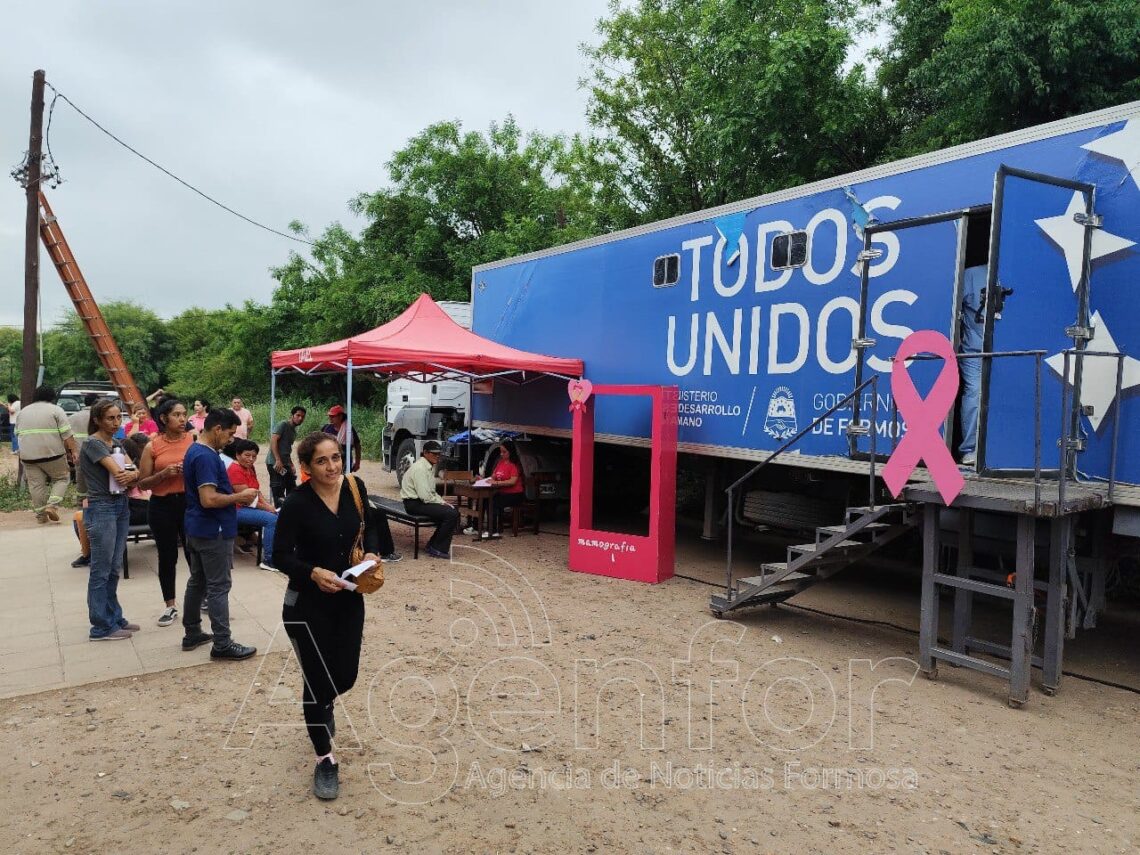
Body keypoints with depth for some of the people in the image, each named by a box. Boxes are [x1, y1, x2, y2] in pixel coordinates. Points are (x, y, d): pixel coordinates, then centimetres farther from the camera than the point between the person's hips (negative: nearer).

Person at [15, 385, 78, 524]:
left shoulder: (22, 412, 16)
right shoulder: (56, 410, -2)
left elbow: (18, 434, 20)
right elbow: (67, 435, -9)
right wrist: (74, 451, -8)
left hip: (29, 455, 4)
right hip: (53, 454, -4)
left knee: (36, 485, 9)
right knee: (62, 478, 10)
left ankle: (41, 514, 13)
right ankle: (52, 505, -7)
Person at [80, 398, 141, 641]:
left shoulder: (117, 443, 12)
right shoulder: (93, 443, -11)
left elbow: (131, 469, 3)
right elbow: (118, 473, -19)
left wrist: (133, 474, -20)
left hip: (121, 505, 8)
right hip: (102, 508, -8)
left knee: (114, 568, 13)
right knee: (101, 570, -1)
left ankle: (114, 618, 22)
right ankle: (102, 627, 6)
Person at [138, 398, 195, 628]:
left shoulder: (194, 441, 0)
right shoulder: (152, 447, -2)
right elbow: (143, 483, -1)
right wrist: (164, 473, -17)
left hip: (190, 503, 0)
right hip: (162, 506, 0)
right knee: (167, 557, 10)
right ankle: (171, 605, 24)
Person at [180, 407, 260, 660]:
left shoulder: (195, 451, 11)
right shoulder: (207, 457, -22)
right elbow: (209, 499, -28)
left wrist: (235, 494, 9)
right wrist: (239, 497, -15)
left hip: (197, 530, 10)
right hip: (213, 532, -10)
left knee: (197, 582, 17)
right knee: (218, 587, -4)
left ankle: (192, 634, 28)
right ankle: (222, 644, 1)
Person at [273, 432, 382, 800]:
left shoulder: (355, 487, -6)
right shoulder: (297, 502, -20)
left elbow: (370, 525, 10)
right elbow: (281, 556, -16)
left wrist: (371, 553, -9)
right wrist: (314, 573, -32)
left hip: (349, 599, 5)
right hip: (307, 604, -4)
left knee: (345, 677, 13)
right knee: (318, 681, 1)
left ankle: (324, 704, 51)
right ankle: (325, 760, 23)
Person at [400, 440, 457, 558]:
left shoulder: (430, 467, 13)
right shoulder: (419, 468, -18)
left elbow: (432, 491, 19)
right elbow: (425, 496, -23)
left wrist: (442, 501, 4)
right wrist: (441, 503, -12)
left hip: (424, 500, 10)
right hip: (414, 503, -10)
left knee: (453, 511, -1)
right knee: (451, 514, -20)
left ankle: (433, 544, 8)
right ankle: (437, 549, -8)